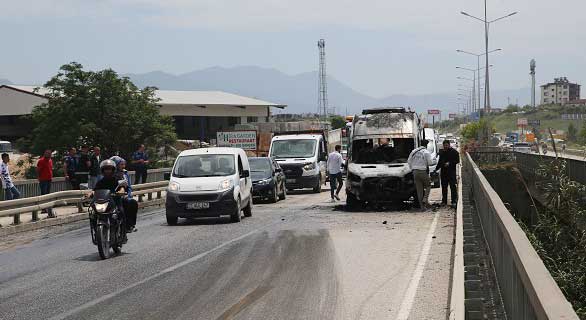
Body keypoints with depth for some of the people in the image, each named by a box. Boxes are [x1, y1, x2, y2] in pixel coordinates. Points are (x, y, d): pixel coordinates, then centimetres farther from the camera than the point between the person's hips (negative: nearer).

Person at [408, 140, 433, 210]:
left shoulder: (414, 151, 9)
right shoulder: (426, 152, -7)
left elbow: (409, 161, 10)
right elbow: (430, 163, -11)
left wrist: (412, 168, 19)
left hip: (415, 172, 5)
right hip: (423, 172, -5)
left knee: (419, 189, 6)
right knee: (428, 185, 16)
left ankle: (422, 206, 7)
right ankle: (425, 199, -5)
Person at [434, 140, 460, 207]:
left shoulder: (454, 152, -2)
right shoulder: (442, 152, 16)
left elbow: (457, 161, -7)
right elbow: (439, 162, 24)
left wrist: (449, 163, -18)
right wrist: (436, 169, 14)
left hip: (451, 171, -6)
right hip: (443, 172, 6)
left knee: (452, 186, -7)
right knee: (444, 187, 7)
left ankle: (454, 201, -3)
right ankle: (444, 201, 13)